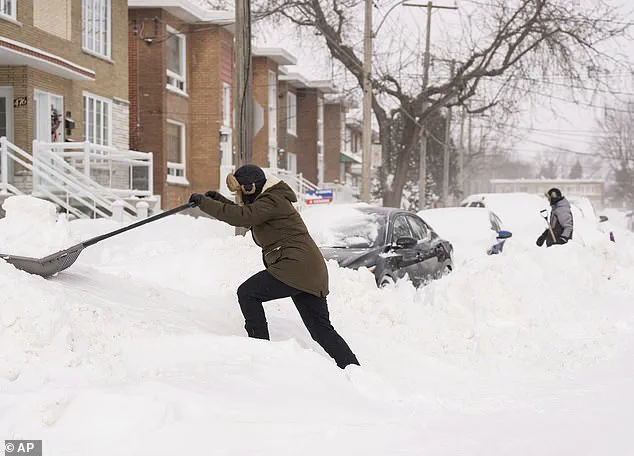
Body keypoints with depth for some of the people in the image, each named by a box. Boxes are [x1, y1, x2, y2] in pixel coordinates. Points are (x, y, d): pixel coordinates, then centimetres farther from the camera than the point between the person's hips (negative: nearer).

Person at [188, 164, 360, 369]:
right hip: (310, 273, 10)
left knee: (247, 293, -4)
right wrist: (219, 200, 25)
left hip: (295, 266, -10)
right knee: (322, 330, 9)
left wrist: (204, 203, -18)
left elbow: (242, 217, -24)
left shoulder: (272, 201, -10)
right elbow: (245, 216, 38)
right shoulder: (268, 201, 22)